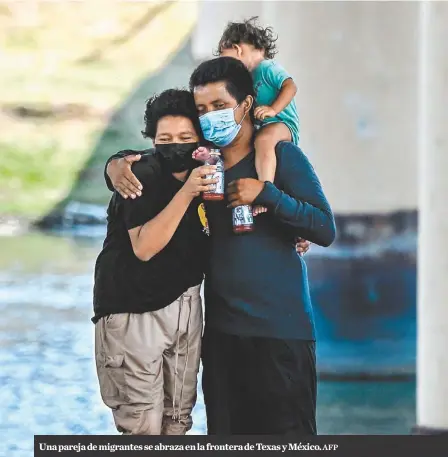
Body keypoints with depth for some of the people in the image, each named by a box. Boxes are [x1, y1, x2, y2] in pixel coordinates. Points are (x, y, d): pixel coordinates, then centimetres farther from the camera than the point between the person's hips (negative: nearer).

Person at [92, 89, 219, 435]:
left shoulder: (202, 171, 1)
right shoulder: (143, 176, -17)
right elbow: (144, 248, -26)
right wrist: (186, 193, -32)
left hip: (185, 303, 7)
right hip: (132, 310, -7)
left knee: (178, 421, 9)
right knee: (143, 427, -9)